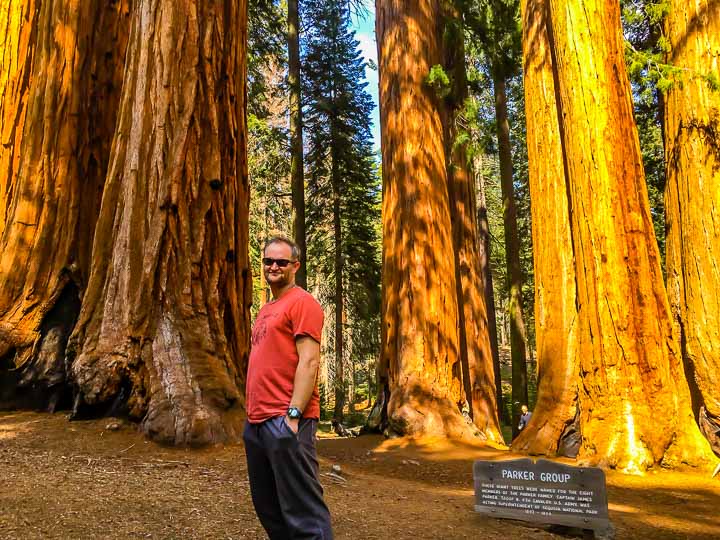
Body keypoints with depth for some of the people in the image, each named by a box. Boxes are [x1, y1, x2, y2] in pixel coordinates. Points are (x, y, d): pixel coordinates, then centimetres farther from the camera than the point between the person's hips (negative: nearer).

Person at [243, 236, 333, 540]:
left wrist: (293, 415, -21)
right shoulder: (266, 310, 21)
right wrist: (252, 412, 17)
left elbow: (309, 362, -16)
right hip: (256, 422, 10)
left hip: (285, 421, -9)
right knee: (267, 507, 18)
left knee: (302, 511, -5)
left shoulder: (302, 302, -7)